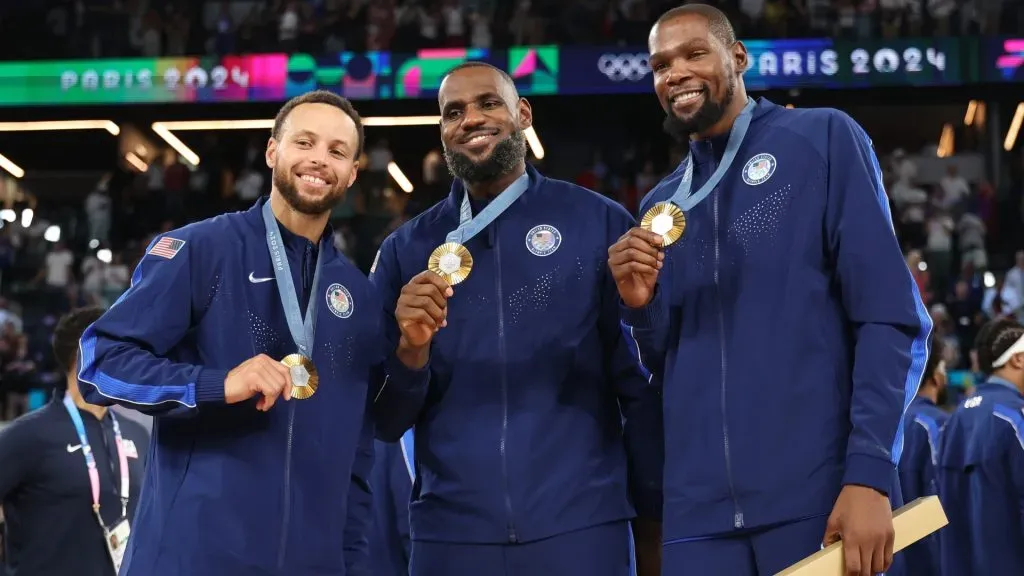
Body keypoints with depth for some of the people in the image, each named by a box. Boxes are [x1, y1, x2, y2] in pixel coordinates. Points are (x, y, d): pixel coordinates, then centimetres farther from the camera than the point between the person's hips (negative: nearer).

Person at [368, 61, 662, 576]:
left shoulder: (599, 223, -1)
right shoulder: (406, 250, 7)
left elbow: (641, 382, 2)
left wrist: (653, 516, 0)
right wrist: (411, 347, -11)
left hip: (581, 527, -2)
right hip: (448, 533, 2)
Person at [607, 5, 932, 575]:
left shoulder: (825, 139, 1)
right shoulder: (660, 204, 16)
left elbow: (890, 317, -6)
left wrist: (869, 474, -16)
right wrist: (640, 307, -3)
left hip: (824, 494, -4)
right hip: (700, 510, 4)